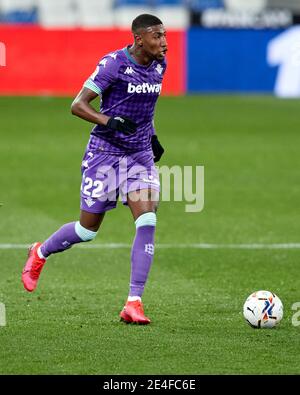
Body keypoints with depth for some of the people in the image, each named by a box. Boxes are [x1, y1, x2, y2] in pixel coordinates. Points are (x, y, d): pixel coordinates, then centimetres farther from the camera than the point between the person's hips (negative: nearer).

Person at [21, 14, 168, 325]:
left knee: (147, 223, -15)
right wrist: (108, 121, -34)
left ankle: (133, 303, -13)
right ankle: (40, 253, 37)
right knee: (87, 230, 5)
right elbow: (77, 105, -19)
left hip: (141, 156, 5)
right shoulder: (114, 64, -16)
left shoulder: (159, 65, 4)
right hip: (105, 154, -5)